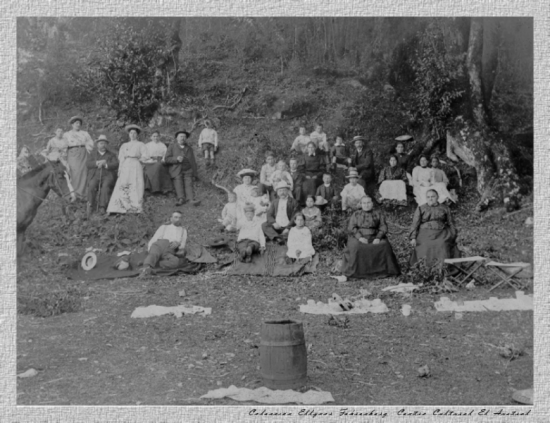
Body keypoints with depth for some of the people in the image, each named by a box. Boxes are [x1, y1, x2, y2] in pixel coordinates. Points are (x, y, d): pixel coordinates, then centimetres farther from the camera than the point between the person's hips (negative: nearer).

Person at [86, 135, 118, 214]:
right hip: (95, 176, 1)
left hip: (107, 176, -1)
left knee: (105, 186, -34)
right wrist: (98, 162, -10)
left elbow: (116, 165, 1)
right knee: (91, 185, -31)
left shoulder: (112, 155, 18)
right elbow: (88, 164, 5)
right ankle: (91, 206, -22)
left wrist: (105, 164, -12)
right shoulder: (93, 154, 21)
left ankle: (102, 207, -38)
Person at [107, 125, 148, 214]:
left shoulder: (140, 145, 16)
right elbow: (121, 158, 14)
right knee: (122, 186, -13)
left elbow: (145, 157, 5)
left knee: (136, 187, -14)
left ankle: (136, 208, -19)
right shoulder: (124, 145, 23)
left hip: (136, 167, -2)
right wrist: (120, 168, 0)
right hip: (125, 167, 2)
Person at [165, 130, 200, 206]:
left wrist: (195, 174, 11)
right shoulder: (172, 146, 16)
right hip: (176, 171, -1)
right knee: (178, 183, -25)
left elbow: (193, 162, 23)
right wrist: (176, 159, -13)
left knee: (189, 183, -22)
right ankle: (181, 198, -40)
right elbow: (166, 159, 5)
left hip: (187, 170, 1)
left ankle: (192, 199, -40)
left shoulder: (189, 149, 25)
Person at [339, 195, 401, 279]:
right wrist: (360, 237, -15)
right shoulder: (356, 215, 12)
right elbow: (351, 228, 2)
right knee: (356, 248, -32)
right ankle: (355, 272, -27)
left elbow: (383, 228, 4)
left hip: (374, 238, 1)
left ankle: (382, 271, -21)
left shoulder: (379, 214, 12)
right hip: (358, 237, 0)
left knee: (384, 246, -28)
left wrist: (378, 238, -14)